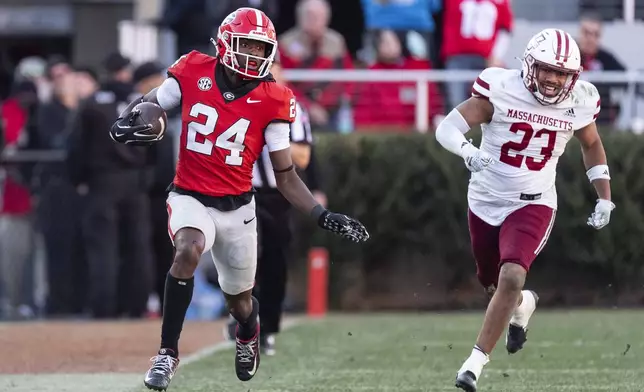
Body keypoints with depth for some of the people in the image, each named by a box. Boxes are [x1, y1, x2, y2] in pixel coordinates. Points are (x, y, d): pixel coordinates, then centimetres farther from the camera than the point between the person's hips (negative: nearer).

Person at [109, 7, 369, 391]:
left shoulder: (270, 101, -9)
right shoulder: (193, 75, -9)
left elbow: (286, 176, -3)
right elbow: (145, 106, 8)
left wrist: (324, 216, -14)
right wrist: (126, 124, -16)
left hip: (237, 208, 2)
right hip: (191, 198, -2)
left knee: (240, 305, 15)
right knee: (189, 250, -35)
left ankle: (249, 330, 57)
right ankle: (168, 352, -22)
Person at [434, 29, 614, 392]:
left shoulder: (577, 103, -7)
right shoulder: (502, 90, -17)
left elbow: (592, 146, 14)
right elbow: (447, 127, -23)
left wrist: (605, 199, 9)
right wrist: (469, 151, -44)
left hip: (533, 205, -1)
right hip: (487, 201, 1)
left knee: (511, 277, -23)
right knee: (496, 285, 17)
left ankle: (477, 361, -13)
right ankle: (523, 304, 54)